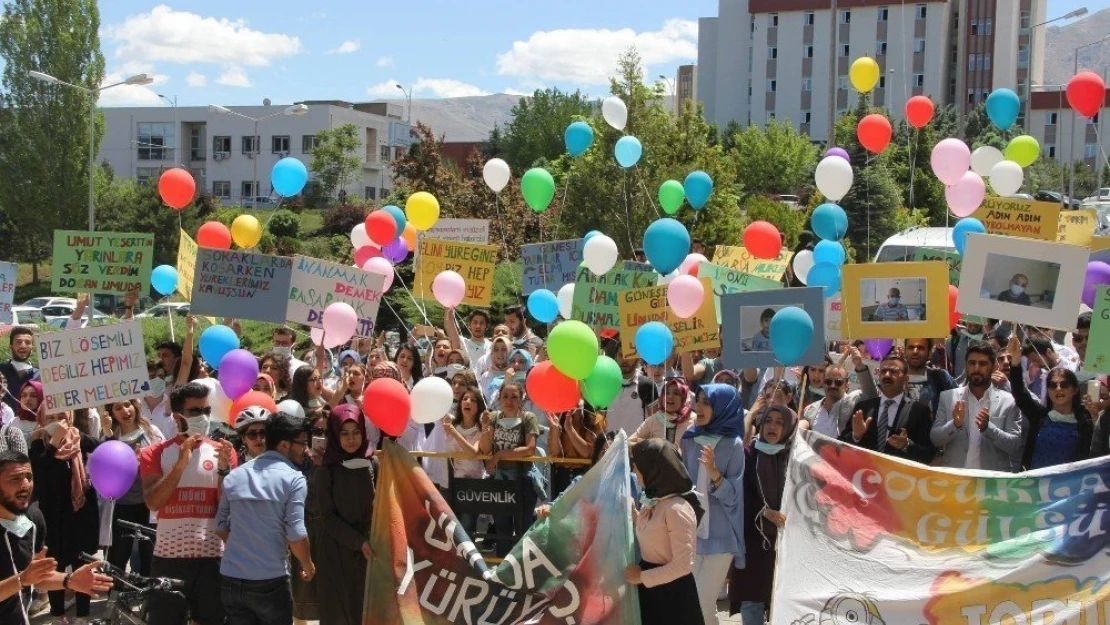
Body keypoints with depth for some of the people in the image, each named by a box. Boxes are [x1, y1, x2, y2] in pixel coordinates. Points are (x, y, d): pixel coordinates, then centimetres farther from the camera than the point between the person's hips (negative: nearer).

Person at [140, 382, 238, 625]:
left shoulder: (222, 451, 5)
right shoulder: (155, 453, 2)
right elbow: (153, 502, -12)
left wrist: (224, 468, -15)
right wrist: (181, 463, -19)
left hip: (211, 555, 1)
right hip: (169, 555, -1)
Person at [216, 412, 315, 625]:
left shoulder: (234, 476, 8)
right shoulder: (293, 479, -8)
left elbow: (220, 526, 11)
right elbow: (296, 534, -12)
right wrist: (308, 566, 4)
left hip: (230, 579, 5)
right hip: (270, 582, -5)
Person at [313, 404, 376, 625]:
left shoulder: (372, 465, 4)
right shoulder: (325, 472, -4)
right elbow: (327, 516, -6)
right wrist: (358, 542, -13)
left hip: (369, 550, 2)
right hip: (336, 551, -2)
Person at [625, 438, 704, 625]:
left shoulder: (677, 509, -22)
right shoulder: (653, 502, 6)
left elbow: (682, 565, -23)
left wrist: (642, 576, -16)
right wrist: (632, 512, 7)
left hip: (671, 593, -9)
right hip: (649, 589, 9)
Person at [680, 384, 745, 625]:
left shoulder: (733, 445, -12)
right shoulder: (689, 439, 2)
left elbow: (733, 496, -15)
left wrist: (715, 474, -29)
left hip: (720, 536, -5)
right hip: (691, 531, 5)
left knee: (702, 605, -3)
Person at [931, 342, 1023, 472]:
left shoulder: (1009, 401, 2)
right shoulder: (948, 397, 6)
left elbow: (1015, 445, -1)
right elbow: (935, 439, 4)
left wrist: (988, 427, -16)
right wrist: (955, 424, -13)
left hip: (993, 476, -1)